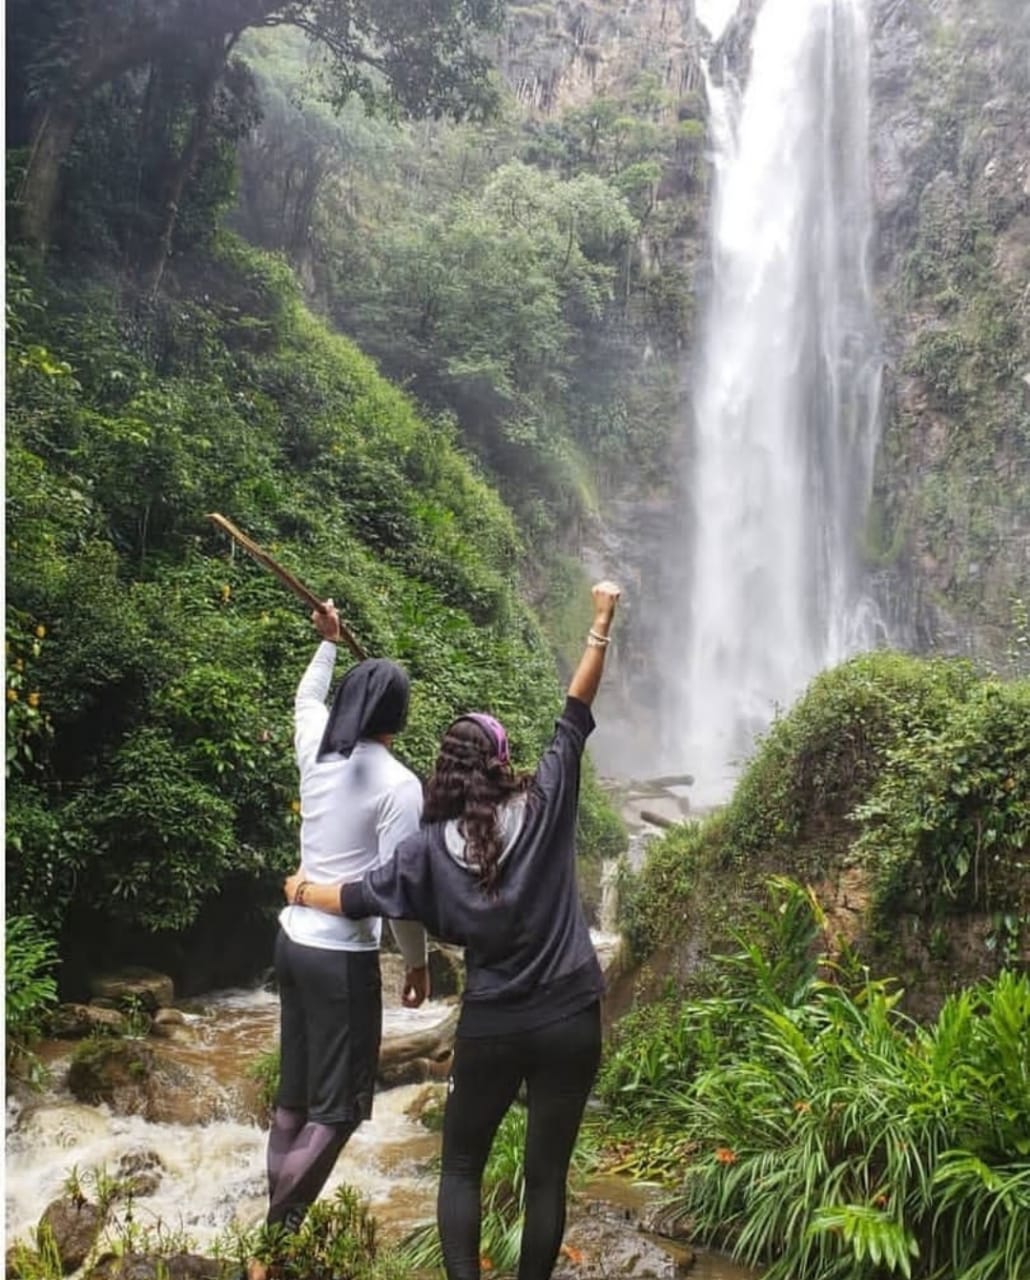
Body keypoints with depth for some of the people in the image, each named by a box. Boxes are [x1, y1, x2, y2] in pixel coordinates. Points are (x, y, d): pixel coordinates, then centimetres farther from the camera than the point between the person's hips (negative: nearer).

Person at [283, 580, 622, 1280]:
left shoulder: (434, 846, -5)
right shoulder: (544, 803, -8)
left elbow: (360, 898, 2)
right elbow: (577, 713, -3)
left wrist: (302, 891, 22)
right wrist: (603, 621, 2)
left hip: (491, 1027, 0)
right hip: (569, 1020, 0)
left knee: (461, 1166, 19)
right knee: (547, 1173, 13)